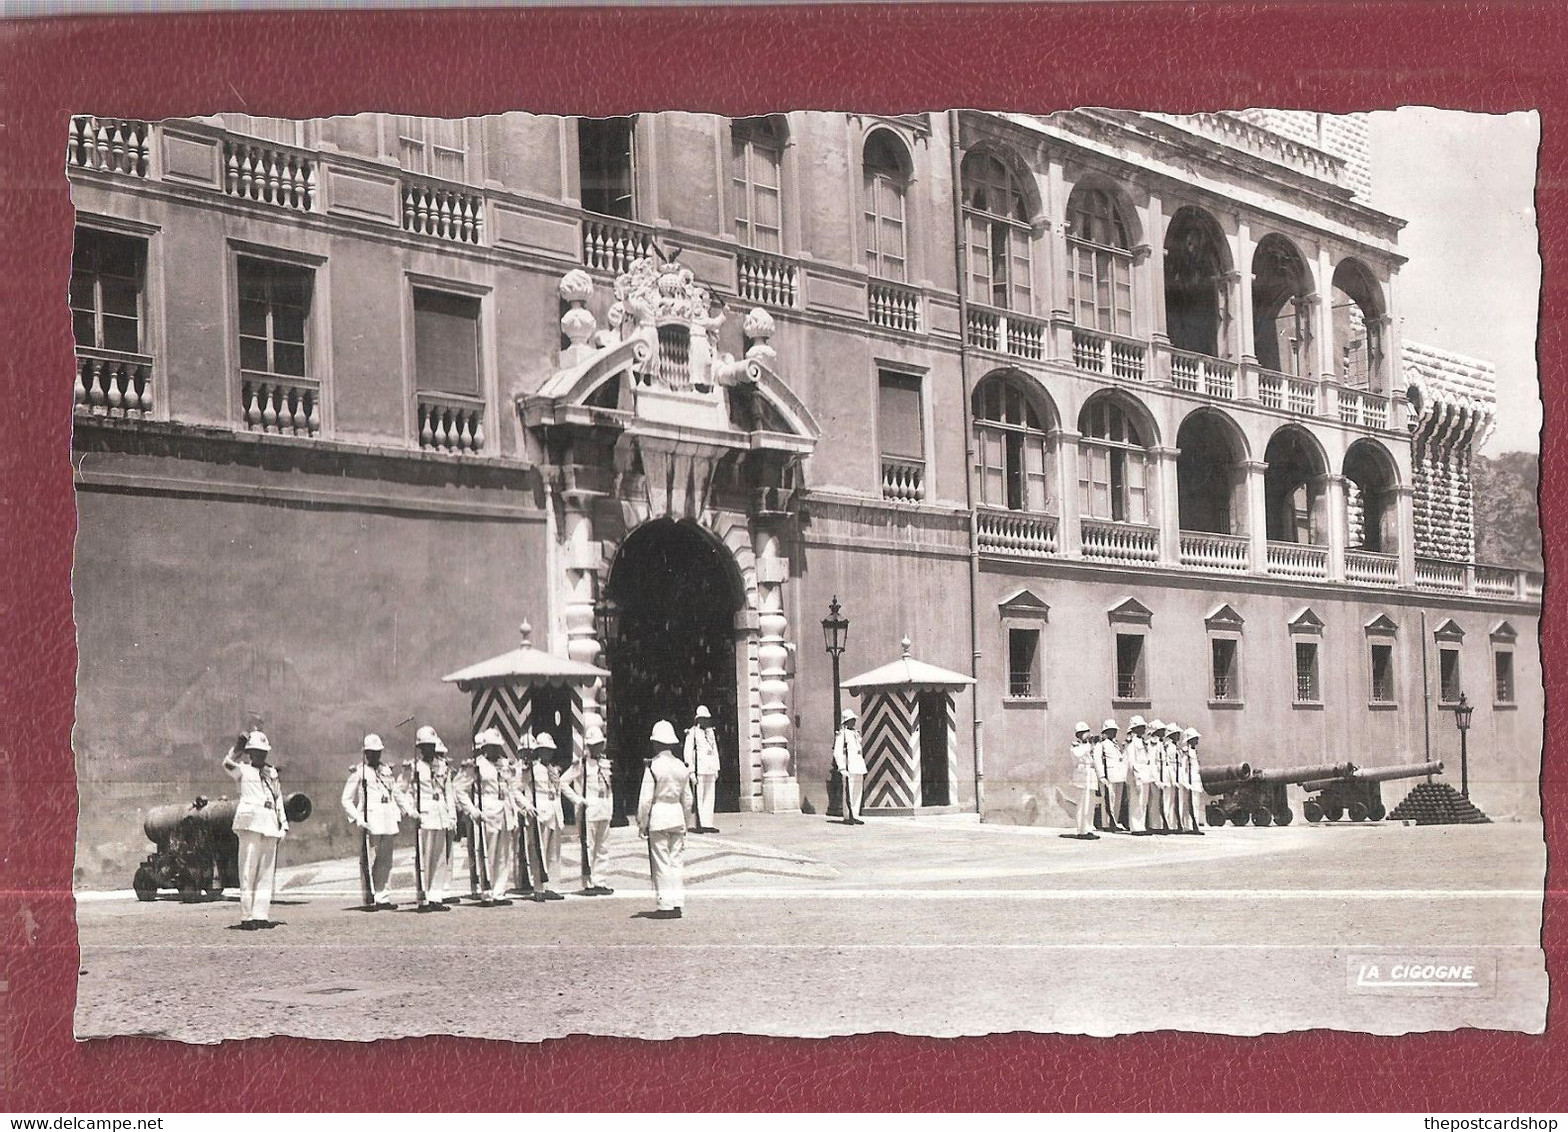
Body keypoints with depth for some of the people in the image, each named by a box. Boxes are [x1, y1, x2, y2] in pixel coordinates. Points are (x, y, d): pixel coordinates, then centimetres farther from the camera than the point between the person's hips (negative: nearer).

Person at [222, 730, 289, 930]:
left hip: (270, 827, 6)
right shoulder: (242, 770, 6)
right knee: (248, 872, -6)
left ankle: (261, 915, 9)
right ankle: (246, 917, -5)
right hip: (251, 823, -6)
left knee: (267, 873, 5)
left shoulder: (272, 773, 22)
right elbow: (228, 763, -18)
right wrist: (238, 746, -24)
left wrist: (283, 825, 17)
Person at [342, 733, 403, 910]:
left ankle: (383, 898, 9)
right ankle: (370, 899, -2)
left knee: (386, 862, 5)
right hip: (370, 823, -5)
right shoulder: (358, 772, 1)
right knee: (369, 861, -5)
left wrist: (396, 821, 18)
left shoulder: (386, 771, 18)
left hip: (388, 822, 5)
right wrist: (357, 819, -12)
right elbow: (347, 800, 0)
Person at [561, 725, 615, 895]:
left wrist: (610, 807, 13)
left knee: (601, 848, 9)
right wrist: (578, 799, -13)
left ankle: (598, 882, 15)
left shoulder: (604, 763, 14)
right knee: (588, 848, -5)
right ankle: (588, 884, -1)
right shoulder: (581, 764, -7)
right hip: (589, 812, -7)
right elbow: (563, 782, -11)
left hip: (604, 811, 7)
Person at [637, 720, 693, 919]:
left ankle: (666, 905, 1)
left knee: (661, 864, 0)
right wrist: (685, 823, 22)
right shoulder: (681, 767, 6)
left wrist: (642, 824, -3)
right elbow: (687, 799, 12)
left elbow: (646, 799, -12)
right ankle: (676, 904, 12)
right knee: (675, 862, 11)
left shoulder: (653, 766, -11)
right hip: (677, 814, 5)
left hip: (658, 815, -5)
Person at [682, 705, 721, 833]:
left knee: (709, 798, 7)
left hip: (710, 770, 7)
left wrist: (716, 770, 17)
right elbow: (687, 752, -9)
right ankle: (698, 824, -5)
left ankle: (708, 824, 11)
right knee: (698, 798, -7)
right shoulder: (692, 733, -5)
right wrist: (691, 772, -14)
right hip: (699, 770, -7)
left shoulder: (710, 732, 16)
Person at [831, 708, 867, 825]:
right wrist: (842, 768, -18)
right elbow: (837, 753, -11)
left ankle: (855, 816, 13)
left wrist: (863, 768, 20)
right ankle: (847, 817, -4)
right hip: (849, 769, -8)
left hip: (859, 768, 8)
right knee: (848, 794, -7)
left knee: (858, 793, 8)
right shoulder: (842, 734, -5)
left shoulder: (856, 734, 20)